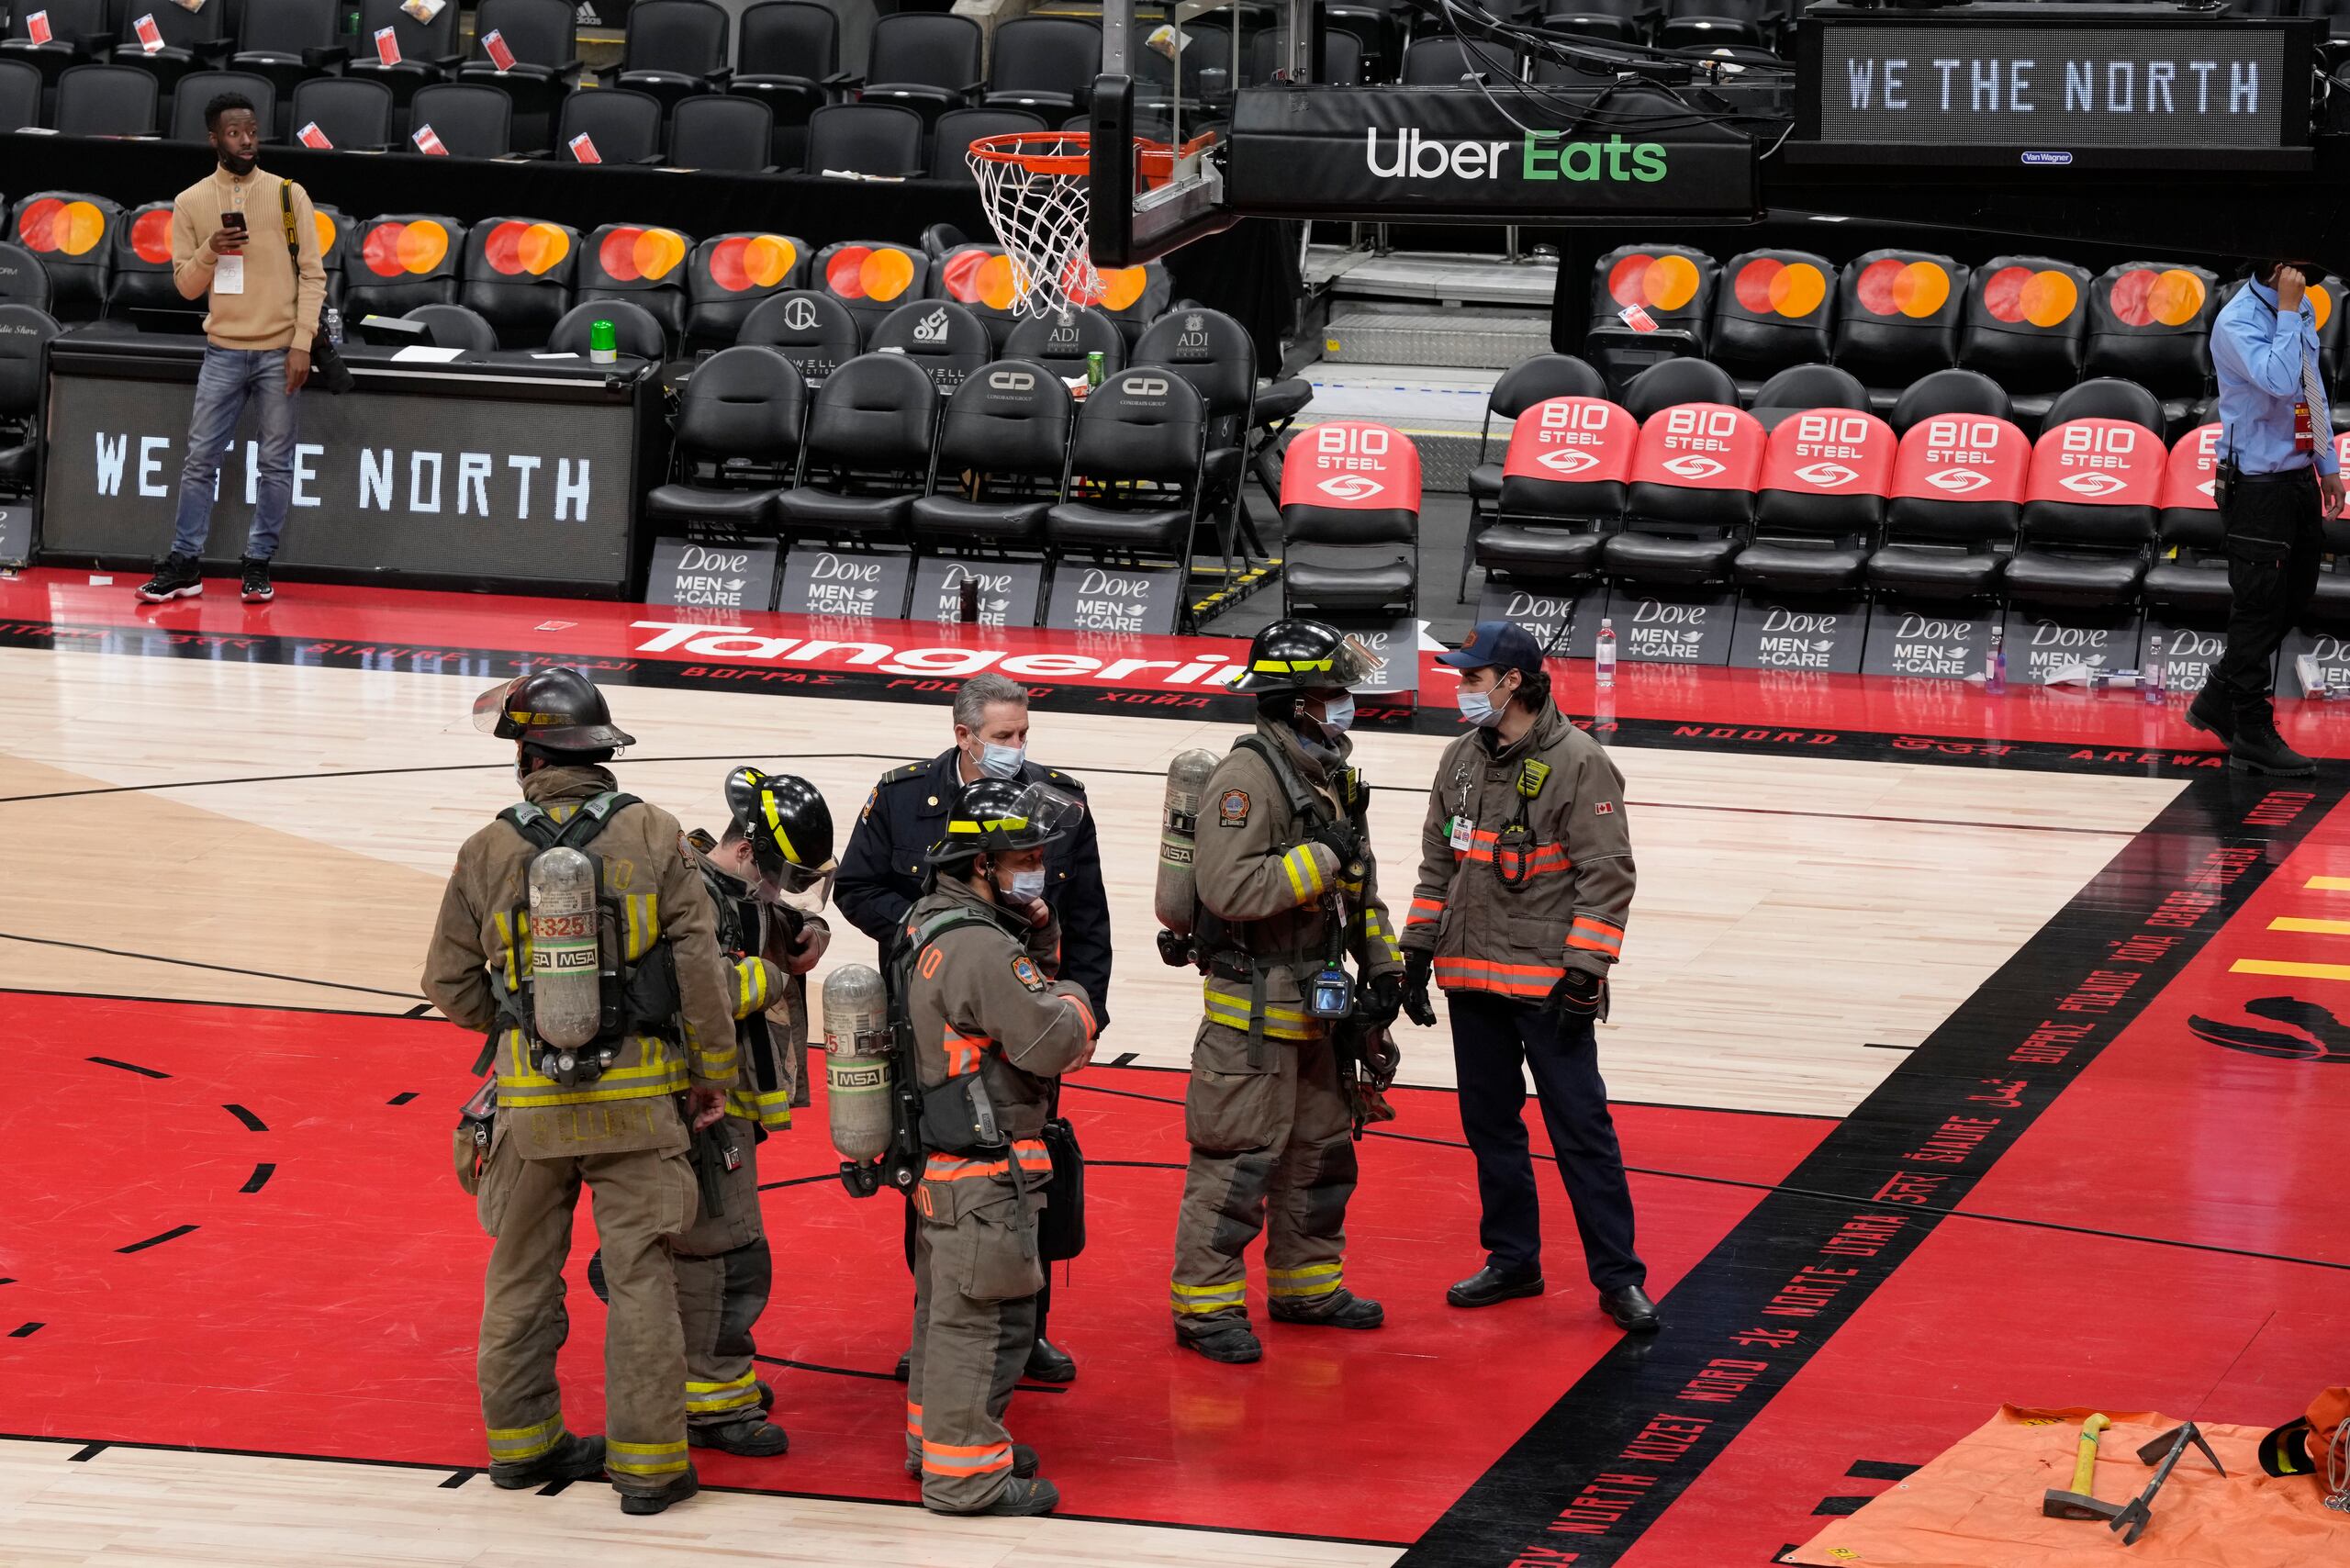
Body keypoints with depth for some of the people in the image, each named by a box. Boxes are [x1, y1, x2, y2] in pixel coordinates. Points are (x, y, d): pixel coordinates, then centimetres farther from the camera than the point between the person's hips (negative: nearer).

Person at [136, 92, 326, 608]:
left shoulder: (288, 195, 1)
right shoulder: (191, 203, 4)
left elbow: (312, 274, -1)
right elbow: (185, 286, 6)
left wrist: (302, 344, -9)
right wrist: (209, 251, -14)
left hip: (279, 351, -1)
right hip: (223, 352, 1)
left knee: (277, 463, 2)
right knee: (200, 459, 1)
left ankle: (258, 564, 10)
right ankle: (185, 565, 7)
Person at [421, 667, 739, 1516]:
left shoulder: (488, 851, -3)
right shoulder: (653, 835, -6)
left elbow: (451, 984, 3)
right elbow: (698, 964, -6)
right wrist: (713, 1071, 4)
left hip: (529, 1097, 1)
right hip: (637, 1095, -1)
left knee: (522, 1275, 15)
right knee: (639, 1278, 3)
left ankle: (520, 1440, 25)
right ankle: (646, 1461, 4)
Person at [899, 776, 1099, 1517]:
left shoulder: (930, 924, 10)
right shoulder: (980, 948, -22)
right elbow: (1054, 1040, -24)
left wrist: (1039, 941, 3)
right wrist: (1074, 1001, -3)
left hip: (941, 1159, 10)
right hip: (986, 1170, -10)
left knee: (947, 1305, 21)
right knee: (987, 1316, -4)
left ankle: (936, 1436, 34)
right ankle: (964, 1474, 1)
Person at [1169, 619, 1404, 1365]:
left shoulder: (1331, 778, 12)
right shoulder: (1247, 778, -18)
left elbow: (1359, 885, 21)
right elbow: (1230, 888, -29)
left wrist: (1382, 966, 11)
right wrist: (1323, 856, -23)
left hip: (1314, 1008, 9)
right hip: (1253, 1008, -9)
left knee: (1322, 1149, 18)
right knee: (1239, 1160, -5)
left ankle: (1306, 1284, 32)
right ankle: (1204, 1304, 3)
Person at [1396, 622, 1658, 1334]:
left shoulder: (1579, 763, -11)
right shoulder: (1461, 760, 9)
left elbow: (1608, 876, -12)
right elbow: (1437, 865, 17)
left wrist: (1583, 973, -17)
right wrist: (1418, 954, 12)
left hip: (1548, 983, -7)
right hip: (1472, 980, 7)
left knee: (1581, 1129, -5)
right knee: (1490, 1125, 12)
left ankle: (1619, 1278, 2)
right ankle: (1512, 1262, 24)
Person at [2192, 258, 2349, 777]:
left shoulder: (2303, 307, 7)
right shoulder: (2237, 322, -18)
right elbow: (2279, 382, -32)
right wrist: (2288, 310, -25)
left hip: (2300, 477, 8)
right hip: (2258, 485, -8)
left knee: (2293, 597, 15)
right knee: (2260, 605, -3)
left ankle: (2219, 702, 30)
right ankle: (2252, 736, 6)